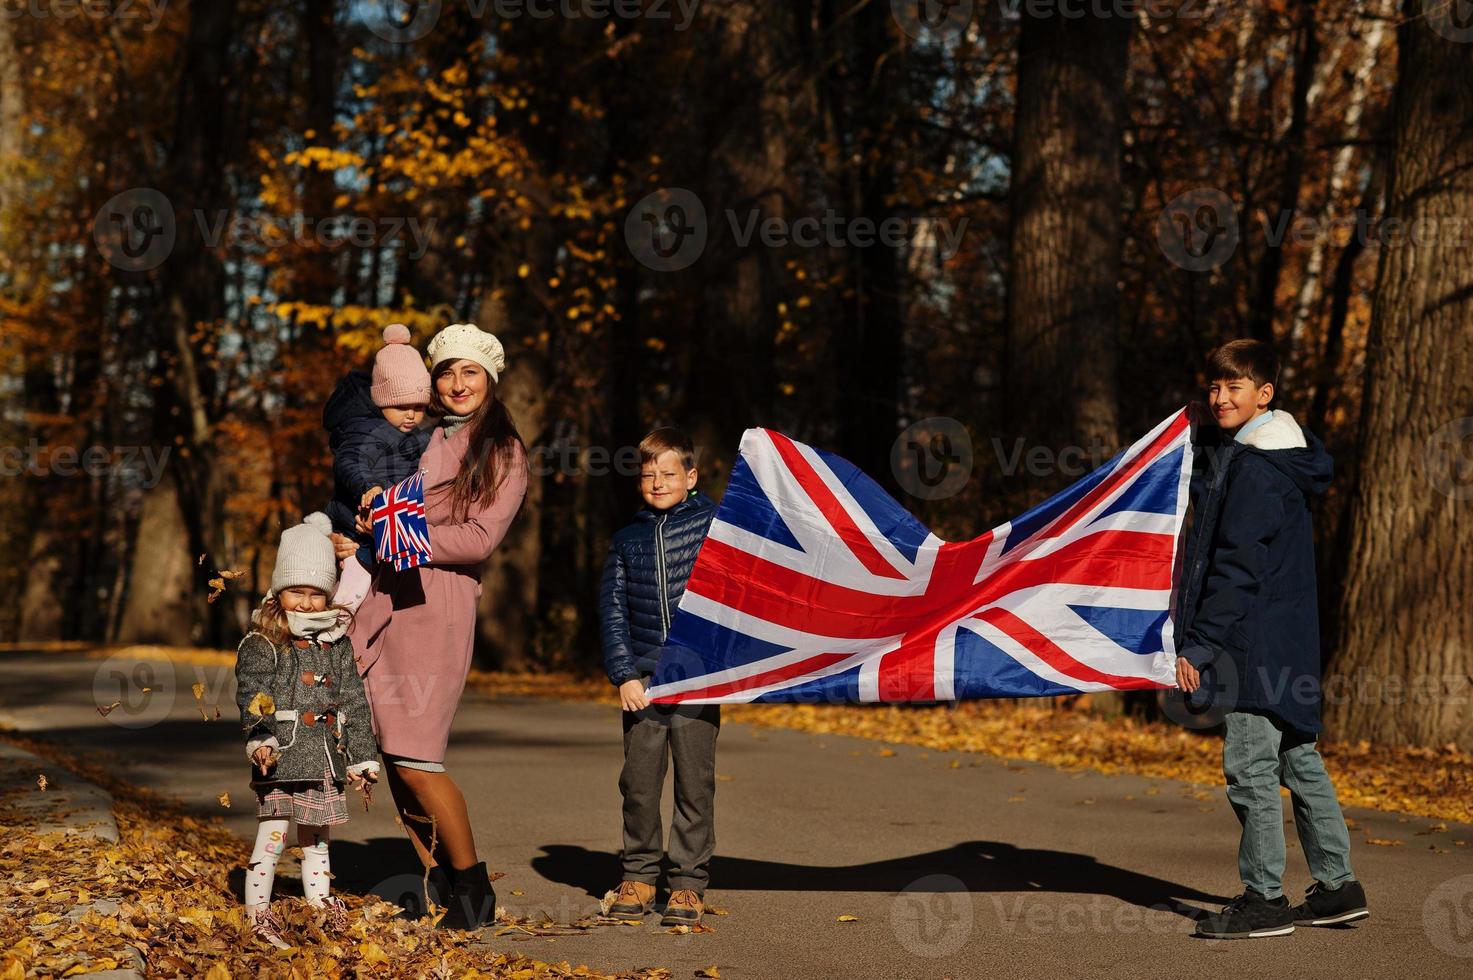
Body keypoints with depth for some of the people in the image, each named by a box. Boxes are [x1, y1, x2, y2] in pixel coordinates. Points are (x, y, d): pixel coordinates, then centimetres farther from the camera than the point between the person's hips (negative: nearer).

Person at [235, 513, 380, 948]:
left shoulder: (338, 646, 11)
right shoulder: (261, 646, -4)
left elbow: (354, 702, 14)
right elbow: (252, 698, -12)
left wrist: (361, 756, 13)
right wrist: (259, 738, -26)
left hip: (324, 758, 4)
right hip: (280, 756, -4)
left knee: (315, 836, 14)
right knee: (273, 834, -4)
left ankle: (321, 904, 22)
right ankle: (258, 911, 3)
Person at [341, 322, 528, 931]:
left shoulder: (504, 453, 6)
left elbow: (480, 538, -5)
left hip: (437, 605, -5)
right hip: (381, 597, 5)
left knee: (414, 758, -12)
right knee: (391, 752, 0)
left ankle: (472, 886, 1)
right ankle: (434, 879, 10)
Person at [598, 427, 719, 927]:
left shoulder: (714, 526, 3)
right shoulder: (629, 538, 11)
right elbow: (613, 609, 10)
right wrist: (624, 674, 1)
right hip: (643, 679, 2)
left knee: (695, 781, 0)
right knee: (639, 781, 3)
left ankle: (689, 881, 9)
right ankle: (638, 875, 17)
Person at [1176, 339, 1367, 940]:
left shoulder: (1253, 468, -16)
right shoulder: (1283, 459, 16)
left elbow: (1238, 569, -20)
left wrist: (1199, 644, -19)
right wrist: (1203, 638, 21)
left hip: (1260, 640, -10)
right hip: (1288, 640, 10)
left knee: (1248, 765, -7)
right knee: (1298, 760, 14)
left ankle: (1264, 899, -2)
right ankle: (1337, 886, 20)